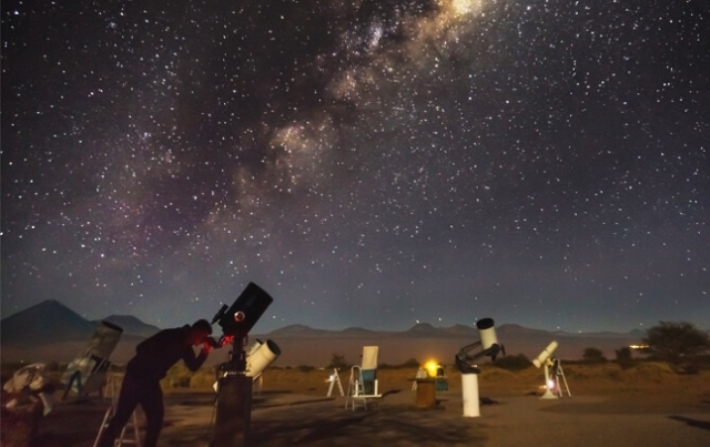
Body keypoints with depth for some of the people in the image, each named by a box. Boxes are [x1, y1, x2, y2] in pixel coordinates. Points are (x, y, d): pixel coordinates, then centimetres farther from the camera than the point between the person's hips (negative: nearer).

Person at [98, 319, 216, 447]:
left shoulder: (186, 347, -2)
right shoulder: (169, 335, -24)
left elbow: (193, 367, -1)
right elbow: (141, 348, -25)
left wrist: (206, 350, -14)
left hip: (152, 382, 7)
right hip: (136, 377, -7)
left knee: (156, 418, 5)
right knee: (122, 416, -5)